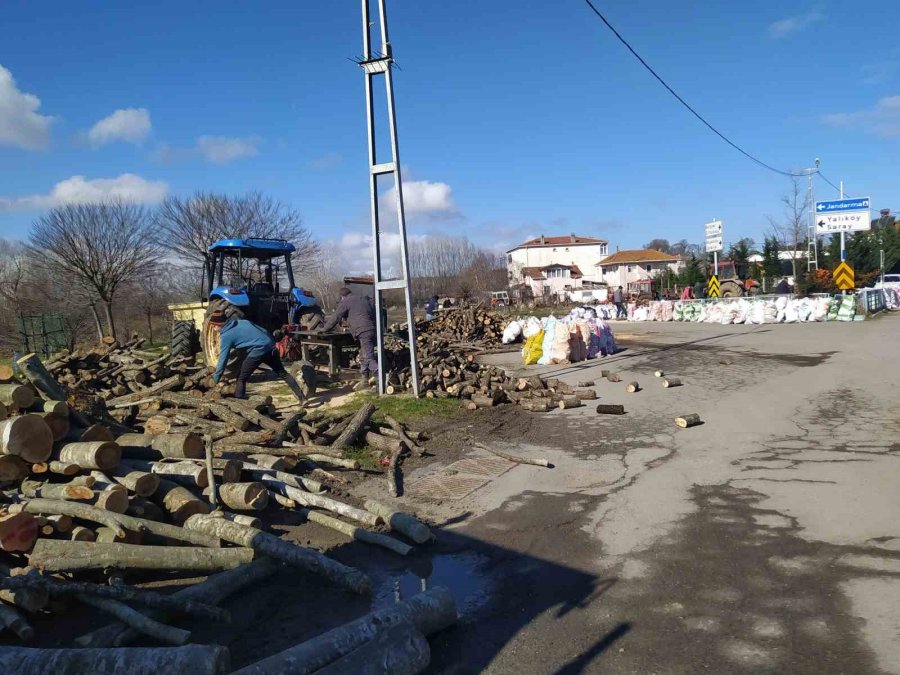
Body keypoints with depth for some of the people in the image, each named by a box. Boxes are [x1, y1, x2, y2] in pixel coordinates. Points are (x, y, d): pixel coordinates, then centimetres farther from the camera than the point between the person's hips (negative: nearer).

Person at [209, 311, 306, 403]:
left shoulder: (226, 335, 0)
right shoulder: (242, 321, 19)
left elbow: (223, 359, 1)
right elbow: (263, 330, 24)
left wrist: (215, 379, 9)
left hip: (258, 350, -7)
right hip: (270, 345, 8)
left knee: (241, 378, 6)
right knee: (282, 373, 19)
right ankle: (301, 397, 22)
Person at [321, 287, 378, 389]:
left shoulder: (345, 302, 4)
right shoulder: (365, 299, 26)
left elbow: (335, 318, 5)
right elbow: (375, 314, 30)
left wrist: (324, 329, 17)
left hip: (363, 332, -8)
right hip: (373, 329, 8)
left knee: (369, 358, -10)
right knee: (363, 357, 17)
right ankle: (364, 380, 20)